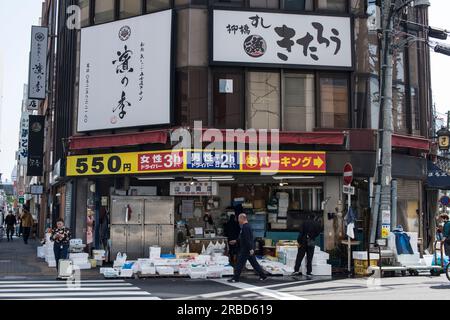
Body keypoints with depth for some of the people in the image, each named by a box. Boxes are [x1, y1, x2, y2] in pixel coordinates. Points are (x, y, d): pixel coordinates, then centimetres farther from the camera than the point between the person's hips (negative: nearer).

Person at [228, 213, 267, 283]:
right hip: (250, 249, 10)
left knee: (240, 263, -4)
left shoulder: (245, 227, -18)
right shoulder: (247, 226, 16)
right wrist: (236, 241, 26)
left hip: (246, 249, -10)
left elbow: (247, 239, -24)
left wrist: (250, 249, -28)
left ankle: (235, 278, 1)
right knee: (254, 263, 13)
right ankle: (263, 276, 16)